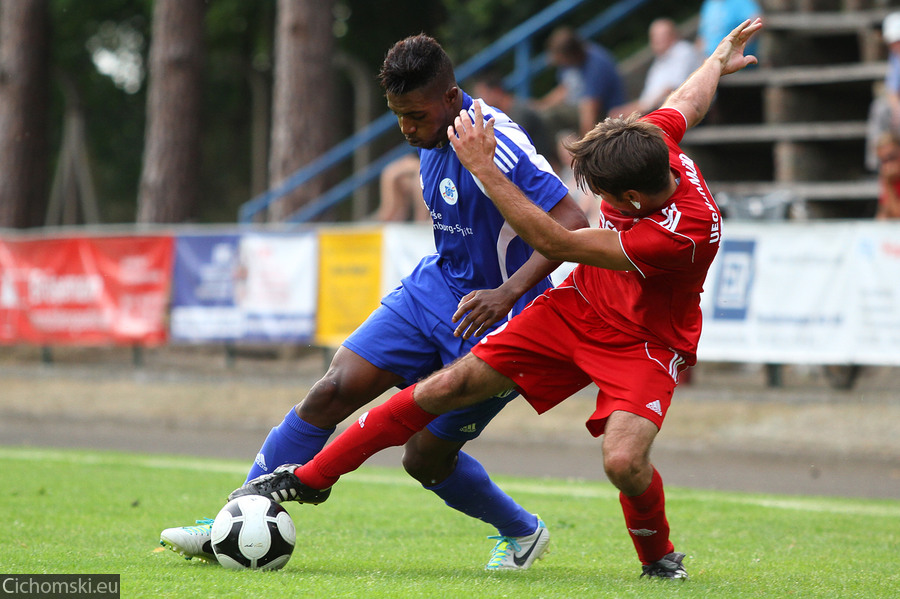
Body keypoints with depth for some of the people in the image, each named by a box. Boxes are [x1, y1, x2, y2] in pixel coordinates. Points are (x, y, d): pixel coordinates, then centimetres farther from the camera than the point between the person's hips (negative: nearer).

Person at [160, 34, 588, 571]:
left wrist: (507, 293, -37)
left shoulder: (497, 145, -25)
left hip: (494, 322, -7)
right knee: (335, 388, -6)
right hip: (435, 286, 8)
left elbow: (572, 224, -30)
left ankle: (523, 533, 26)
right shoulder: (433, 137, 2)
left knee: (427, 459, -1)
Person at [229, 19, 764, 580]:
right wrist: (719, 60, 34)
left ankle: (660, 556, 6)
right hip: (576, 306, 6)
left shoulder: (686, 231, -38)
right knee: (450, 385, -4)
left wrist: (484, 168, -32)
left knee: (624, 461, -30)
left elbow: (556, 243, -33)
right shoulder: (652, 136, -17)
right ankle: (311, 477, 6)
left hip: (645, 344, -6)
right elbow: (688, 101, 11)